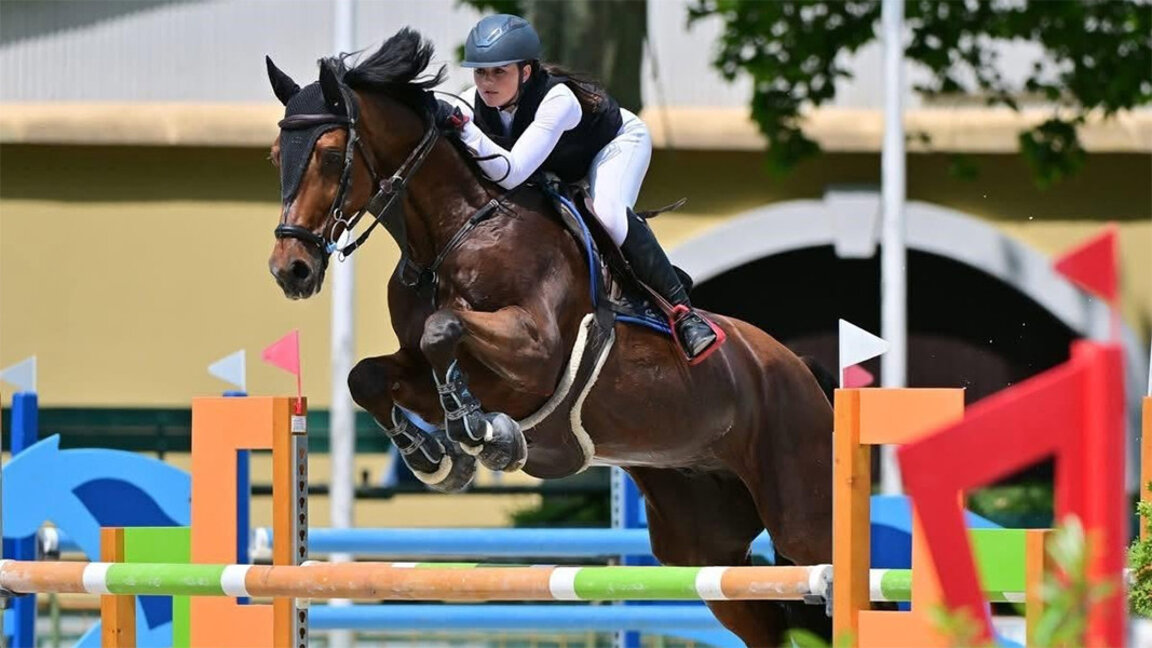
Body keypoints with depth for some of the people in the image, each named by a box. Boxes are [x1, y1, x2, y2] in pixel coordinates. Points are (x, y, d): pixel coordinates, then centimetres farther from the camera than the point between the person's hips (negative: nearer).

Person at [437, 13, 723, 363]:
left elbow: (512, 173, -52)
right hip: (554, 171, 7)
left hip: (615, 142, -7)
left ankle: (681, 310, -26)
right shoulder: (473, 104, -25)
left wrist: (463, 128, -62)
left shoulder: (558, 99, -42)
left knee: (609, 215, -33)